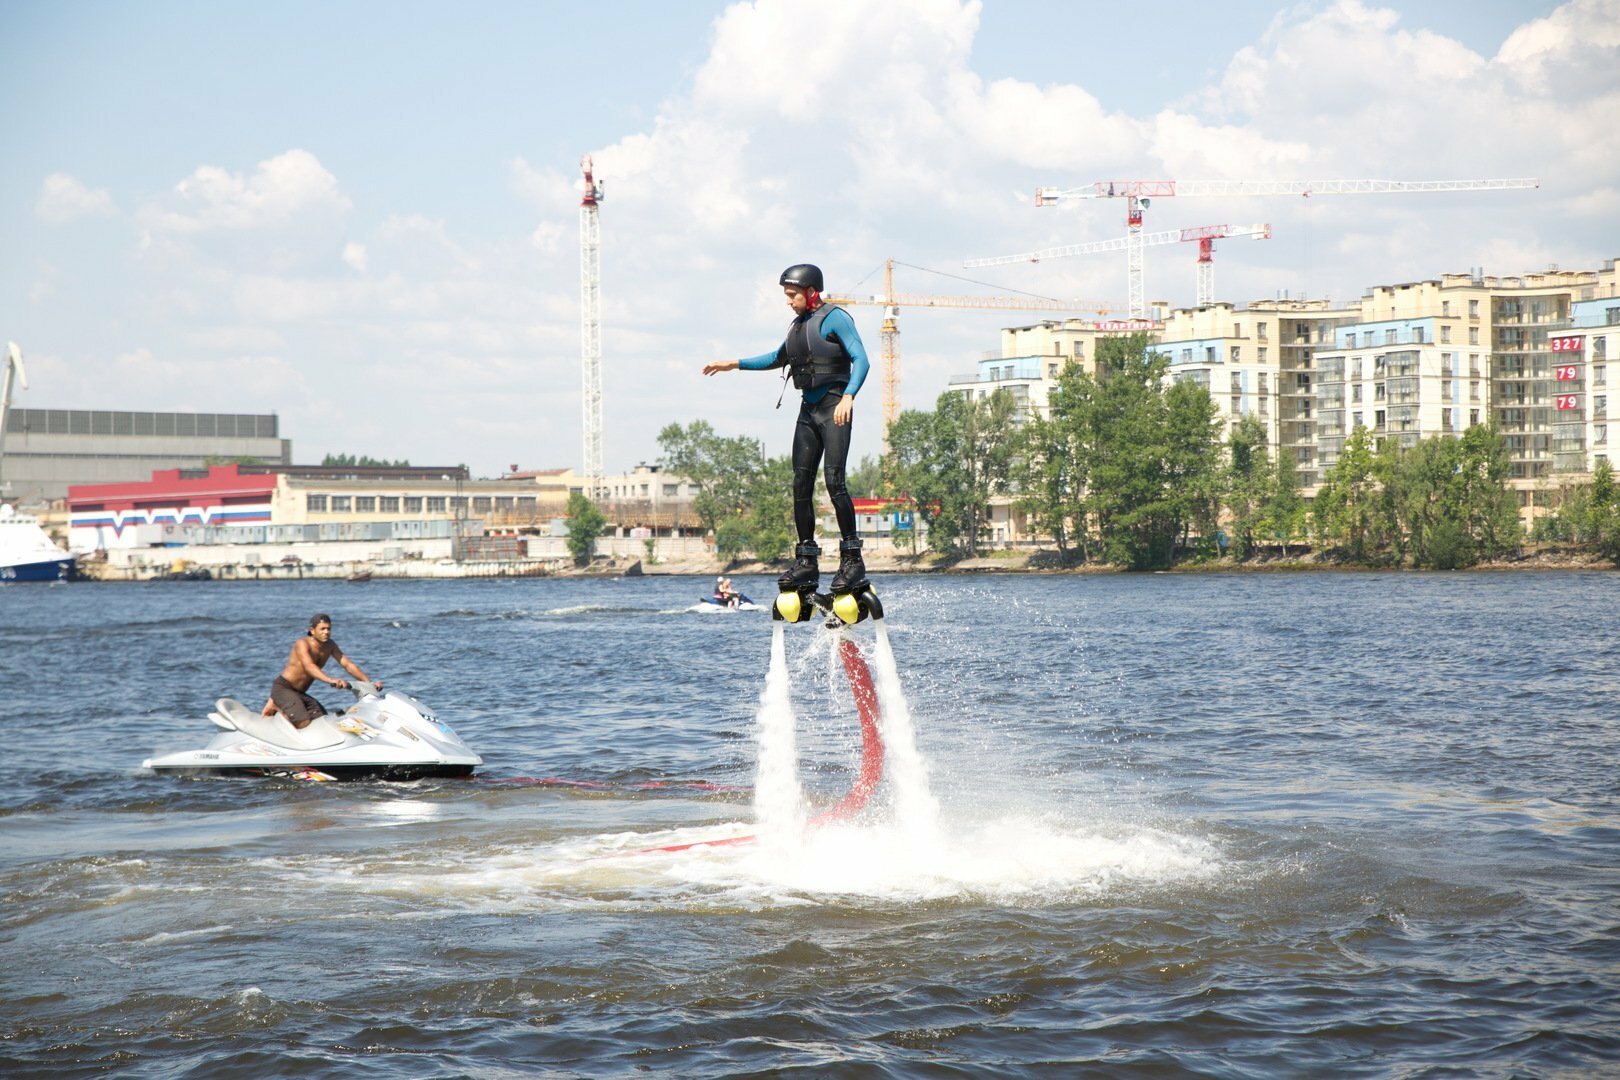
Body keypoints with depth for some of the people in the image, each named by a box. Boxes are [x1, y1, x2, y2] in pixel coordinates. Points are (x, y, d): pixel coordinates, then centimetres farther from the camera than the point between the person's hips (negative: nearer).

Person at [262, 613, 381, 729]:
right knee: (303, 722, -27)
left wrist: (369, 683, -14)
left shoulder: (330, 645, 3)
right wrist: (331, 680, -54)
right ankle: (276, 705, 0)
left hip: (299, 693, 9)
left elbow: (348, 664, 0)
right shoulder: (302, 644, -20)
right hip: (283, 688, -9)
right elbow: (309, 667, -37)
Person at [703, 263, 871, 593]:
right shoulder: (799, 324, 17)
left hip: (834, 407, -8)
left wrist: (848, 397, -30)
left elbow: (861, 360, -16)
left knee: (834, 480, -17)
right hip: (808, 409, 8)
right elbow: (778, 358, 35)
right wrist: (735, 364, 33)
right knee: (801, 485, 2)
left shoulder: (835, 318, -7)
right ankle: (807, 564, 5)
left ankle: (852, 560, -16)